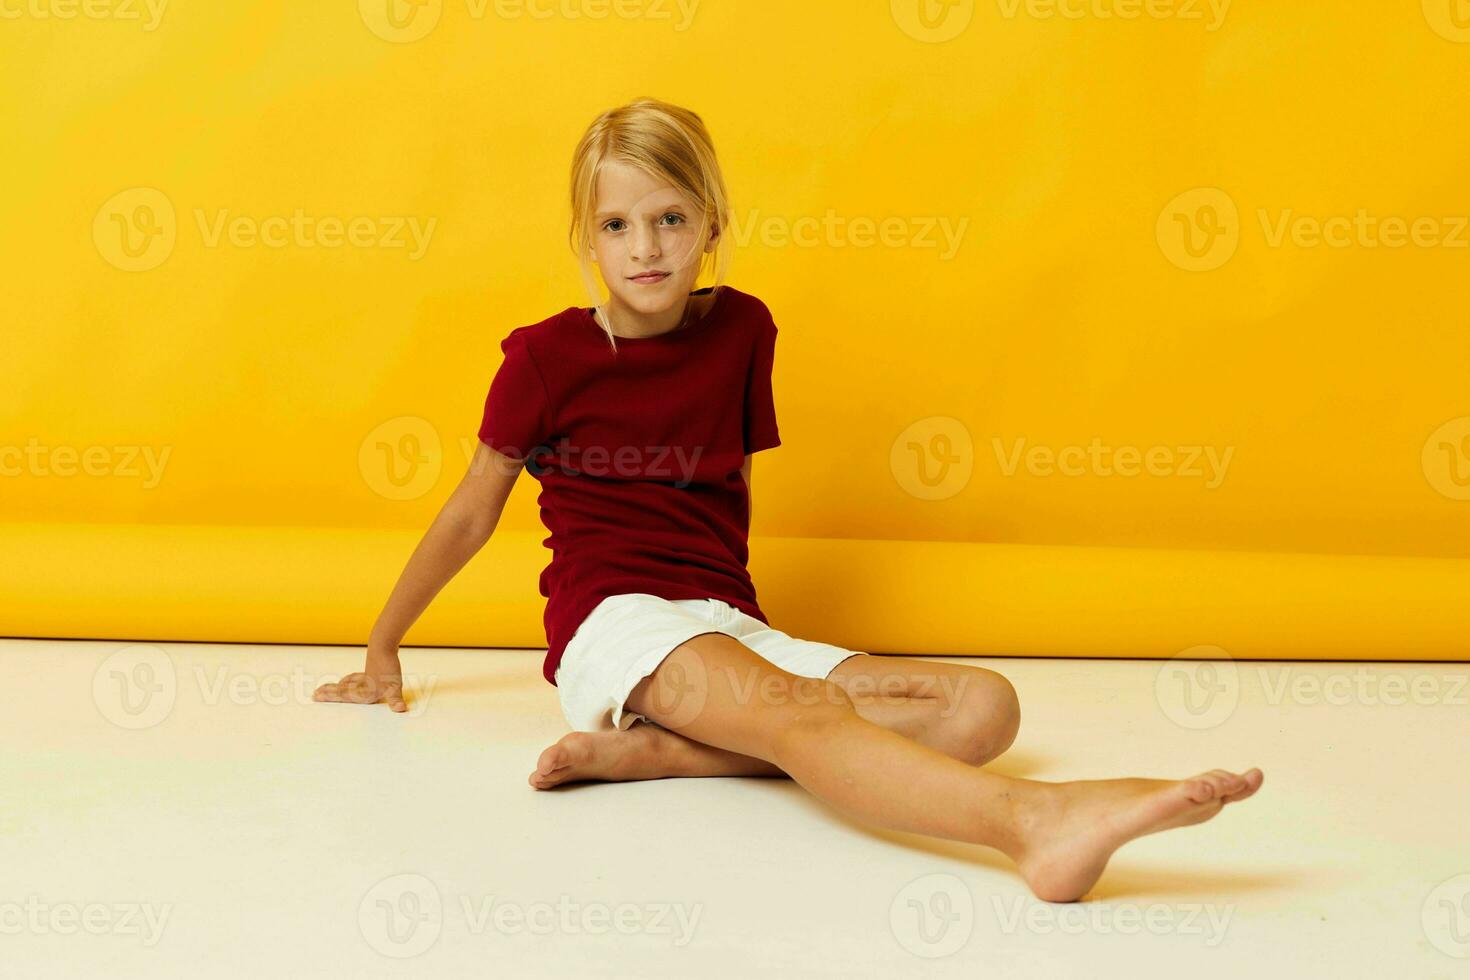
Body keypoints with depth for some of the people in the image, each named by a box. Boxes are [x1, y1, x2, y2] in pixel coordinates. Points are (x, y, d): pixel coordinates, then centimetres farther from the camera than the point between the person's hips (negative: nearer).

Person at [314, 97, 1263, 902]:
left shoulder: (742, 328, 11)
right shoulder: (547, 354, 1)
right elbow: (472, 513, 10)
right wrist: (383, 650, 17)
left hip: (730, 628, 5)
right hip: (614, 621, -5)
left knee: (984, 703, -15)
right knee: (795, 708, -36)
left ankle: (651, 752, -30)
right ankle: (1035, 819, -63)